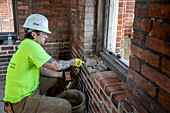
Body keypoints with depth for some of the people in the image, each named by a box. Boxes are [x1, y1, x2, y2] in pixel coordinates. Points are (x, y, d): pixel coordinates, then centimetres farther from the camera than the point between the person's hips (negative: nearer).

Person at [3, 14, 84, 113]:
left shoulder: (25, 44, 8)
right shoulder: (31, 45, -23)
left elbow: (42, 70, 11)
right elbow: (56, 66, -24)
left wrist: (62, 74, 7)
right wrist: (73, 61, -8)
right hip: (21, 102, -10)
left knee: (55, 78, 20)